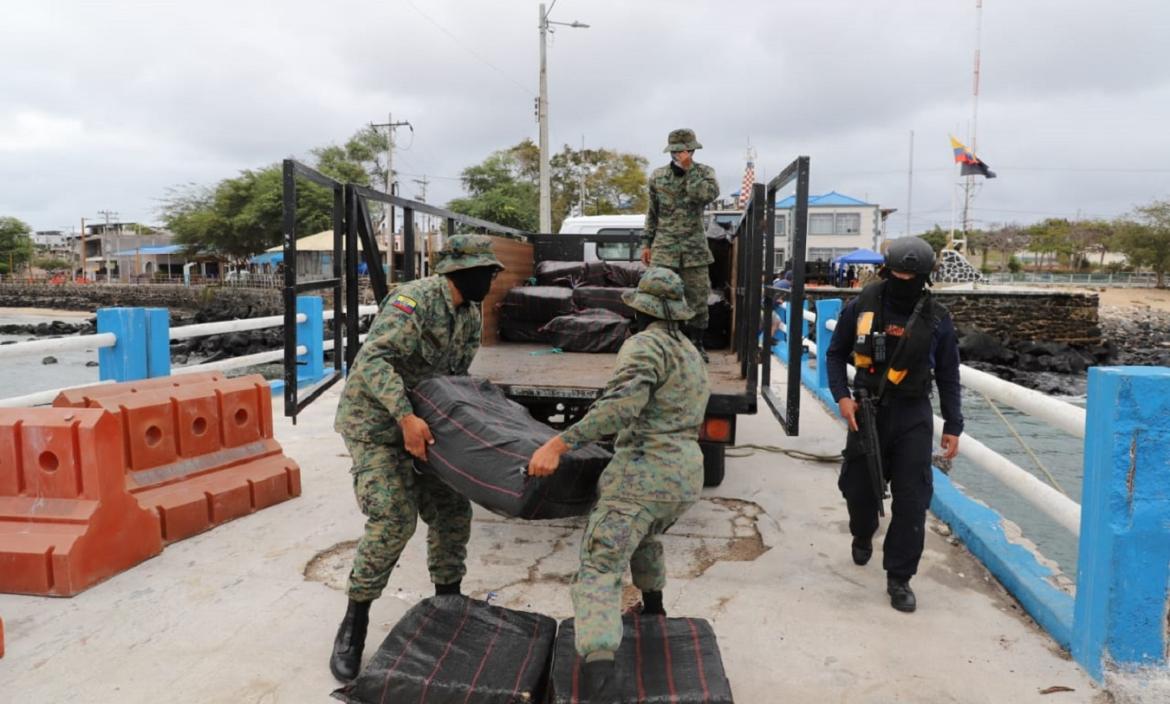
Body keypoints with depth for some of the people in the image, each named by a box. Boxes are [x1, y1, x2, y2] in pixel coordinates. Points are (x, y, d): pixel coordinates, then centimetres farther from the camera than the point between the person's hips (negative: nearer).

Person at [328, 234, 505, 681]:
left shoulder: (471, 314, 3)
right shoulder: (415, 300, -23)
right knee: (394, 519, -16)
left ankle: (448, 602, 25)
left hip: (421, 422, 8)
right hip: (376, 422, -8)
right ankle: (354, 622, 3)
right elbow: (373, 360, -32)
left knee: (451, 510, 6)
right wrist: (406, 417, -40)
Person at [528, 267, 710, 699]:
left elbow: (622, 404, -25)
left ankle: (600, 682, -27)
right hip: (687, 476, 9)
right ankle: (654, 610, 50)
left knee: (599, 568, -13)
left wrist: (559, 443, -28)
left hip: (646, 472, -9)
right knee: (646, 533, 36)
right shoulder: (691, 353, 21)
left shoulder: (645, 345, -7)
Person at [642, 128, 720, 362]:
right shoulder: (658, 176, 8)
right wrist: (646, 243, 11)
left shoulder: (704, 172, 3)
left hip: (695, 248, -1)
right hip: (664, 247, 1)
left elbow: (709, 194, -20)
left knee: (698, 299, 3)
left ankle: (696, 344, 16)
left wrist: (689, 169, -15)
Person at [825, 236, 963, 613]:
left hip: (913, 417, 0)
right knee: (859, 487, 13)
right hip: (866, 411, 1)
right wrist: (842, 396, -8)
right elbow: (836, 353, 6)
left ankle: (899, 578, 11)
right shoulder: (862, 306, -3)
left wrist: (953, 426, 3)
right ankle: (862, 536, 46)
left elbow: (948, 377, 6)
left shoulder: (936, 318, -1)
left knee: (912, 500, -3)